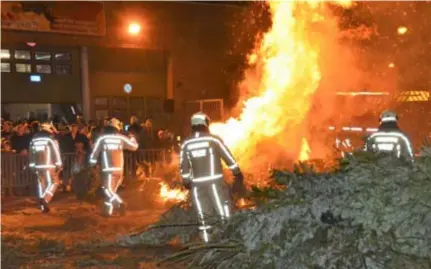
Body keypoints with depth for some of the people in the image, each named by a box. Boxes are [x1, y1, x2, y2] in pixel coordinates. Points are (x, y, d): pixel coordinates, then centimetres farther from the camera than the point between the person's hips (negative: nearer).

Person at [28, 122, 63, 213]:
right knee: (54, 182, 3)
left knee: (42, 183, 13)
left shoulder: (34, 138, 15)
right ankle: (45, 199, -17)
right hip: (48, 165, -6)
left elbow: (31, 152, 17)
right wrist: (59, 164, -8)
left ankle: (43, 206, 13)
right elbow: (55, 151, -9)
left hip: (38, 165, 6)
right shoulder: (51, 138, -3)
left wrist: (32, 165, 22)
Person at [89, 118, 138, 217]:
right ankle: (107, 211, 18)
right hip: (119, 169, 4)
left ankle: (120, 204, -26)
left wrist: (92, 163, 14)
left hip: (108, 169, -4)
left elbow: (95, 152, 1)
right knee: (111, 189, 15)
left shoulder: (102, 138, -2)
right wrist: (132, 137, 34)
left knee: (108, 190, -4)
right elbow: (134, 146, 15)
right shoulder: (121, 138, 5)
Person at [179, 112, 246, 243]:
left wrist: (187, 182, 21)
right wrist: (238, 174, 10)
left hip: (197, 184, 3)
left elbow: (183, 167, 8)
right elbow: (229, 158, -1)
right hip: (214, 181, -3)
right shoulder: (214, 140, -5)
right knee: (224, 212, 5)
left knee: (203, 216, 10)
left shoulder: (186, 144, 3)